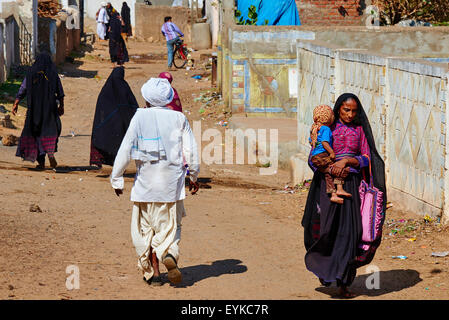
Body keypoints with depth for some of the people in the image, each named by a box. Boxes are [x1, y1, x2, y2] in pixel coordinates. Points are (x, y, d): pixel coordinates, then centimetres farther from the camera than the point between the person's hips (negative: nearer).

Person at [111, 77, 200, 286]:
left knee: (145, 228, 12)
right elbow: (191, 151, 2)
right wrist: (194, 177, 16)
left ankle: (152, 272, 12)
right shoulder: (179, 118, 2)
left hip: (146, 181, -1)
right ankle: (170, 254, -20)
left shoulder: (140, 117, -4)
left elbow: (126, 149, -7)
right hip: (172, 183, 1)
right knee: (170, 225, 10)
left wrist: (116, 178, 0)